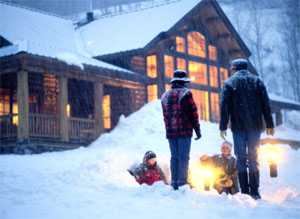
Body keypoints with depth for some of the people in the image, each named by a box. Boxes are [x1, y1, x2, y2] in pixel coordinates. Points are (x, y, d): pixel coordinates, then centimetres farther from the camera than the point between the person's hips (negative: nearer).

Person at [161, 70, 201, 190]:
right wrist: (197, 129, -2)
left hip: (171, 132, 6)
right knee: (183, 157, -4)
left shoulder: (165, 95, 14)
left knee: (174, 157, 10)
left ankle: (174, 183, 10)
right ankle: (182, 183, -7)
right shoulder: (186, 93, -6)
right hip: (184, 131, -6)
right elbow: (193, 113, -7)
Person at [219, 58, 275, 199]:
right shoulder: (257, 81, 8)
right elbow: (266, 105, 5)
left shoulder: (229, 83, 2)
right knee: (253, 157, 6)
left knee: (241, 158, 3)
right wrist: (269, 125, 8)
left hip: (238, 127, -2)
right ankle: (254, 192, 2)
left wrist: (223, 127, -2)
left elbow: (224, 107, -4)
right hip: (255, 126, 2)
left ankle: (245, 192, -1)